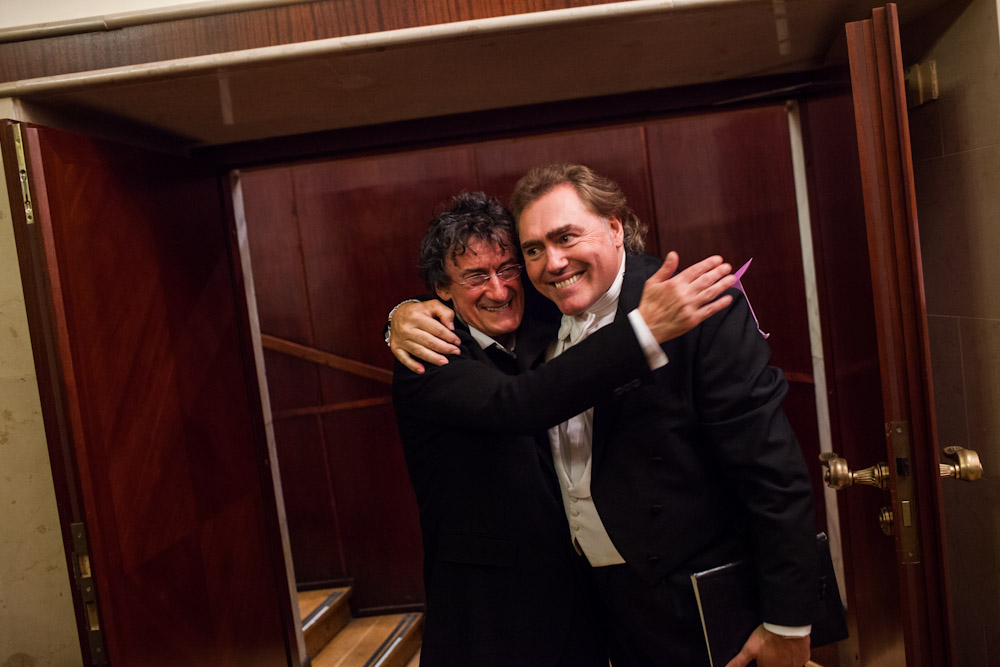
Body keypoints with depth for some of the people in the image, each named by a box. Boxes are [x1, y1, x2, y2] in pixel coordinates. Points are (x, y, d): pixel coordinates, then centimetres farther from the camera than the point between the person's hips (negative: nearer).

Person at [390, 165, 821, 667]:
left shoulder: (701, 310, -20)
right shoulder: (538, 318, -2)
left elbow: (773, 472, -20)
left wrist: (789, 624, -15)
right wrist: (408, 315, -8)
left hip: (691, 603, -5)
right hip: (598, 591, 6)